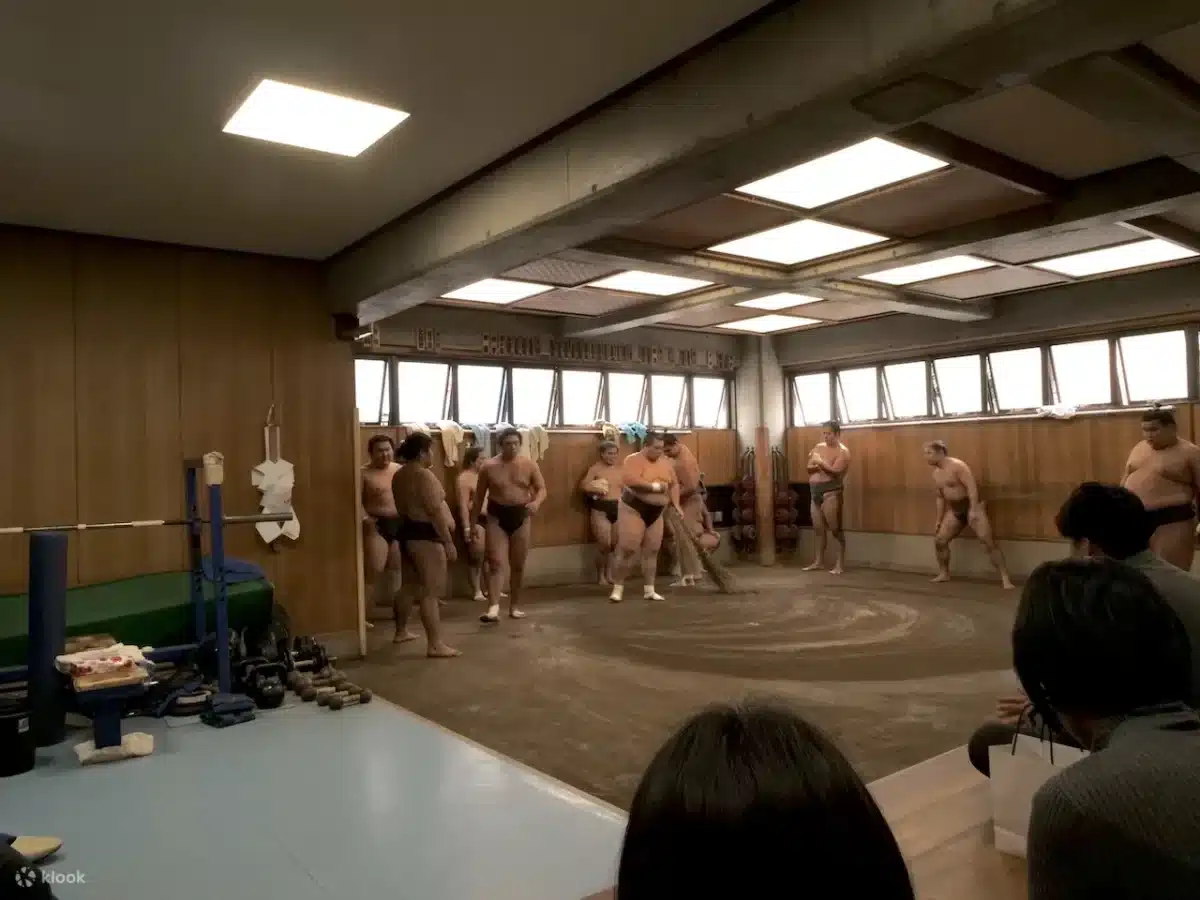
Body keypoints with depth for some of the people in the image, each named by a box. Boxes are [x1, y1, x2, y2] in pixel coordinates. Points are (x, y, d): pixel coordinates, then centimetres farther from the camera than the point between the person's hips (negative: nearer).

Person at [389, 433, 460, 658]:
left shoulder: (399, 475, 14)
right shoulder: (423, 475, -17)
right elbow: (435, 511, -21)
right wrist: (448, 542, -19)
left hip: (407, 532, 10)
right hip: (424, 536, -10)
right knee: (432, 591, -9)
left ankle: (401, 631, 35)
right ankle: (435, 644, -9)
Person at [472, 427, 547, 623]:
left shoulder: (529, 465, -1)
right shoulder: (489, 467, -2)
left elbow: (542, 488, 0)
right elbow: (479, 497, 4)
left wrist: (537, 502, -23)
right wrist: (473, 523, 3)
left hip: (521, 517, 2)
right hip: (497, 517, -1)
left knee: (518, 566, 8)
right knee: (496, 563, -11)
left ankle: (515, 607, 20)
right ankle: (493, 608, -17)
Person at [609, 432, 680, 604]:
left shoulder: (666, 463, 9)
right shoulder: (633, 460, -12)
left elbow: (674, 484, 13)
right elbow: (630, 480, -29)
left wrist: (676, 505, -2)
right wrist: (655, 486, -23)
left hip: (656, 512, 6)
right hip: (633, 509, -6)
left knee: (652, 551, 7)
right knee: (628, 550, -9)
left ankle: (649, 590, 15)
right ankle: (617, 588, 2)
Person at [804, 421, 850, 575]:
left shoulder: (842, 451, -5)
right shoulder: (819, 447, 15)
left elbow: (836, 471, -18)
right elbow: (809, 468, 11)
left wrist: (821, 462, -17)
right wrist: (816, 465, -9)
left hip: (831, 492, -7)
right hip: (815, 492, 7)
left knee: (835, 528, -6)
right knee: (818, 528, 12)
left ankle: (840, 563, -2)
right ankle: (819, 561, 21)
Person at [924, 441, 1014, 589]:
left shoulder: (957, 465, -16)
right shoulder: (936, 474, 9)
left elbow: (972, 486, -23)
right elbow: (940, 498, 18)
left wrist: (973, 509, -32)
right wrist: (939, 520, 18)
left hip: (972, 507, -8)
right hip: (955, 510, 8)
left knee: (988, 541, -16)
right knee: (939, 540, 5)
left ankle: (1005, 578, -15)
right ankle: (944, 574, 21)